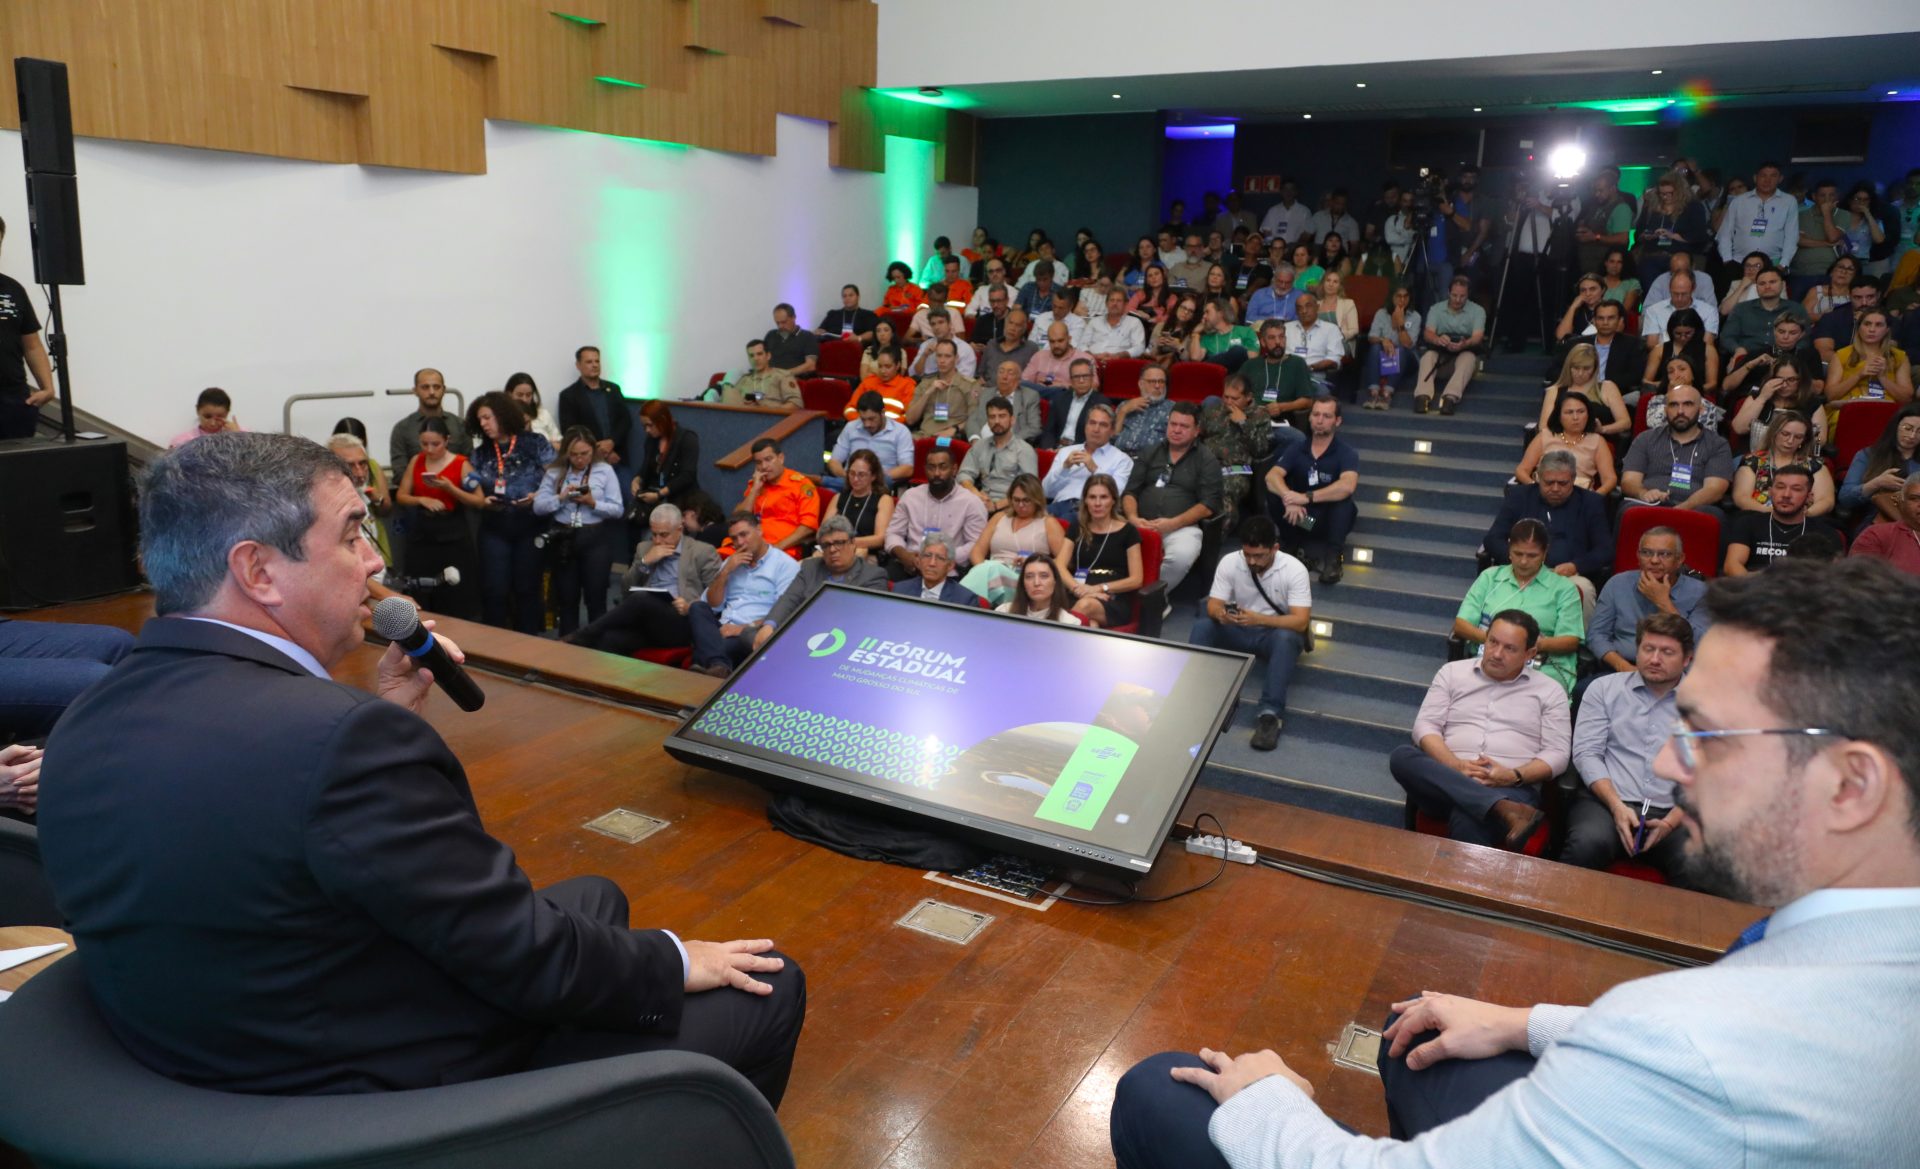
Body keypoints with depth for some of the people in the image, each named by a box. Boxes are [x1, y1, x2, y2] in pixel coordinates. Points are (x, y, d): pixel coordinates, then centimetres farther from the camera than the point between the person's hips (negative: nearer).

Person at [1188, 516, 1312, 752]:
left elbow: (1301, 621, -24)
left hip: (1276, 632, -2)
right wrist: (1221, 614, -37)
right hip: (1239, 631, 3)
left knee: (1286, 639, -37)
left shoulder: (1294, 570, -18)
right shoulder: (1229, 562, -11)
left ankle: (1270, 713, -45)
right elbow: (1213, 605, -11)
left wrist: (1260, 619, -40)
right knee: (1203, 625, -26)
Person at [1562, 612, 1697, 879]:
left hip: (1673, 813, 0)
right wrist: (1617, 807, -10)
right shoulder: (1604, 688, 13)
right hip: (1606, 800, 0)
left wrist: (1672, 821, -10)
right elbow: (1586, 753, 4)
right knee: (1589, 843, -33)